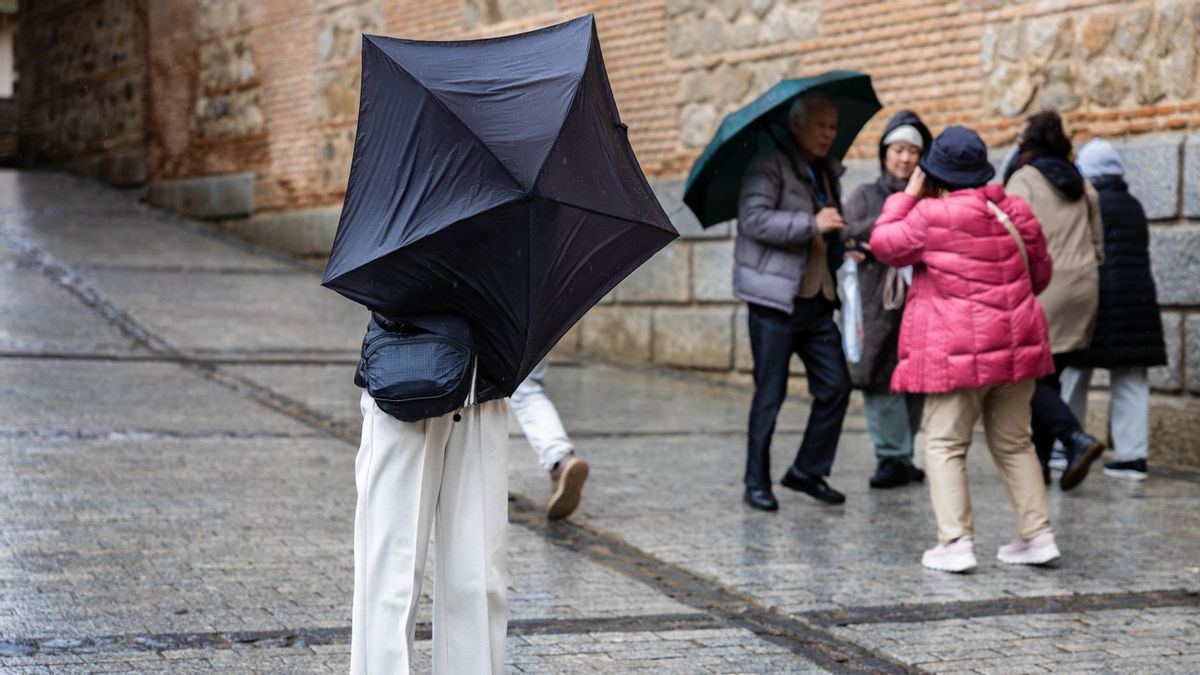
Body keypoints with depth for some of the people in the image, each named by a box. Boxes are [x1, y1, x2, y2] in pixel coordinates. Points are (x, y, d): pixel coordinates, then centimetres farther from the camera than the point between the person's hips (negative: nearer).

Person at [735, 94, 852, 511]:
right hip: (775, 299, -7)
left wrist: (843, 249, 12)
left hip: (817, 300, 7)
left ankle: (808, 472, 16)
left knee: (835, 387, 2)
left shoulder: (826, 174, 18)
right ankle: (756, 483, 9)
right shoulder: (770, 166, -7)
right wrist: (812, 225, -25)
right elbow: (753, 219, -22)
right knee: (770, 394, -2)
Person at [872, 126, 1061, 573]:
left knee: (945, 444, 2)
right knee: (1014, 443, 16)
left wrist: (908, 195, 10)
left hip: (957, 352, -6)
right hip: (1016, 344, 6)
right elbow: (1040, 273, 16)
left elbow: (884, 244, 2)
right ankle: (1037, 534, 16)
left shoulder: (931, 216, -13)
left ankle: (956, 542, -4)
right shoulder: (1015, 212, 5)